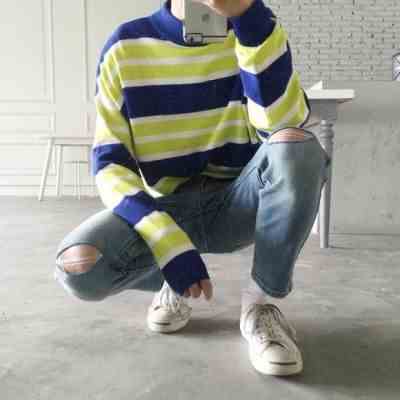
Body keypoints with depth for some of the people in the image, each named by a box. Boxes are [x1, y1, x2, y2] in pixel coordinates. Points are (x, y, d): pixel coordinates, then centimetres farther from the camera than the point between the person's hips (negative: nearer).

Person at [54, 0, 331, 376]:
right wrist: (169, 246, -25)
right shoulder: (126, 46, -5)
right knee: (77, 266, -27)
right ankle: (171, 283, 6)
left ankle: (261, 301, -11)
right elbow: (109, 165, -11)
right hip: (168, 209, 0)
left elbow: (285, 123, -22)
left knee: (297, 146, -30)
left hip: (239, 203, 1)